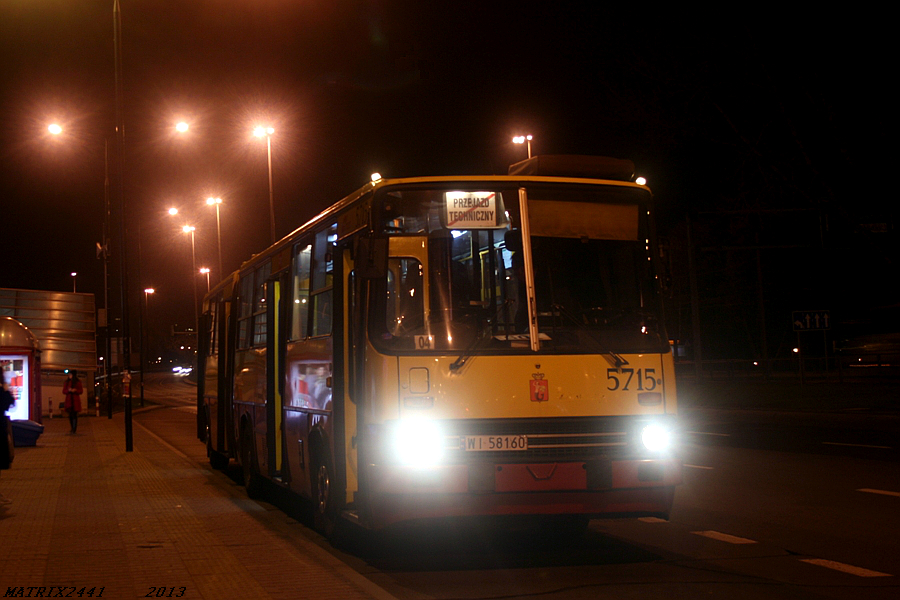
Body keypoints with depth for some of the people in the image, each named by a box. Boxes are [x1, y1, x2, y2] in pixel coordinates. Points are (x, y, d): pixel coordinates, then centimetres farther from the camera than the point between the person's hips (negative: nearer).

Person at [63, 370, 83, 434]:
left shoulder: (78, 382, 3)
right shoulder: (67, 382, 9)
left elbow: (81, 391, 3)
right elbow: (64, 391, 8)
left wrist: (75, 390, -14)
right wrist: (68, 390, -12)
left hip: (75, 400, -3)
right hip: (69, 400, 3)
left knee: (74, 415, -9)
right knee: (70, 415, 3)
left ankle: (74, 429, -9)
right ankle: (73, 428, 16)